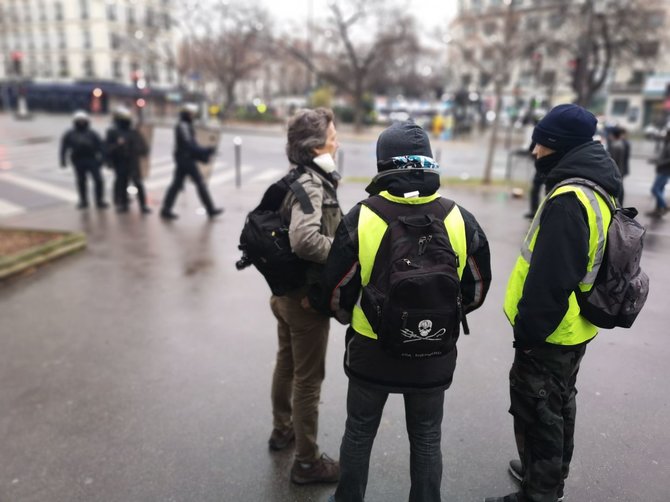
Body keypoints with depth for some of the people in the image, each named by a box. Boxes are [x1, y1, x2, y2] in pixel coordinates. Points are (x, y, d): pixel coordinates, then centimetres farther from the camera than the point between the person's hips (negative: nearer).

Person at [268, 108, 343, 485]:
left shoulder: (298, 178, 6)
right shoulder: (311, 184, -23)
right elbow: (305, 239, -39)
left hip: (287, 290, 9)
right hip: (306, 296, -9)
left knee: (287, 364, 24)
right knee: (309, 378, 4)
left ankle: (282, 429, 45)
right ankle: (307, 462, 21)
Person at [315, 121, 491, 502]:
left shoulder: (362, 217, -17)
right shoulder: (460, 220, -11)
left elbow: (336, 289, -8)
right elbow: (477, 289, 2)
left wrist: (348, 317, 14)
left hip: (371, 352, -1)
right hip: (434, 356, 1)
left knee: (359, 433, 21)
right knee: (426, 439, 21)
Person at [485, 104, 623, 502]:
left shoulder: (567, 200, -27)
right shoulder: (597, 190, 6)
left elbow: (550, 280, -29)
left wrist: (528, 332, -17)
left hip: (549, 334, -10)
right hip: (574, 328, 10)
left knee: (536, 412, 6)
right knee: (558, 405, 24)